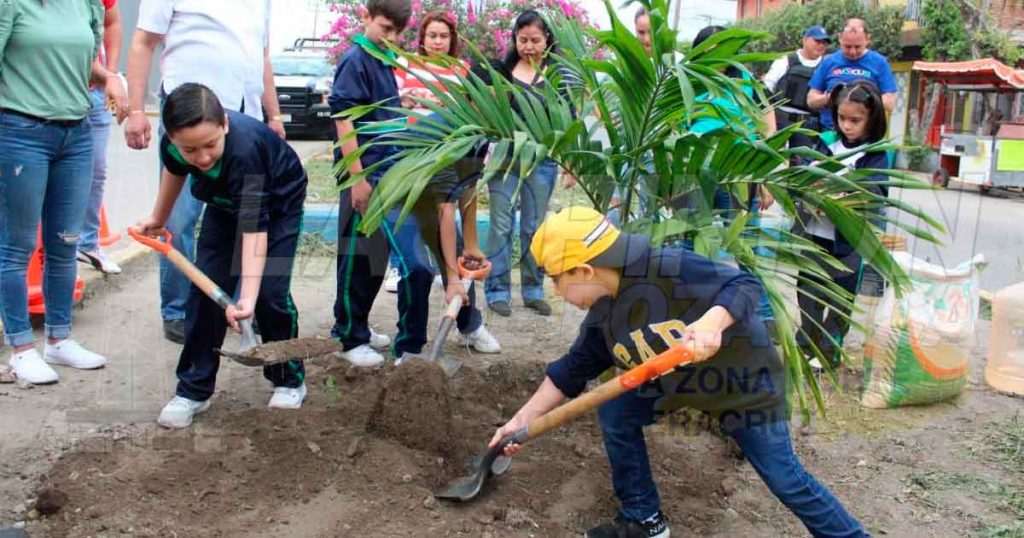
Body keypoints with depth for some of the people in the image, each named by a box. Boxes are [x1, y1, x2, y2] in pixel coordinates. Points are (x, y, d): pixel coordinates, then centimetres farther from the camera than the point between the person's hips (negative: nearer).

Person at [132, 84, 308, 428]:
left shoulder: (245, 149, -43)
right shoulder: (173, 144, -24)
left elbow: (254, 227, -45)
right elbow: (175, 171, 3)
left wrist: (247, 298, -53)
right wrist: (158, 220, 16)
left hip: (278, 203, -5)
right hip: (226, 203, 5)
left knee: (270, 291, -14)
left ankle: (290, 381, 8)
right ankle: (193, 390, 4)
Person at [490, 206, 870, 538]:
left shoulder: (666, 269, -33)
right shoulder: (602, 316, -8)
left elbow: (745, 285, -32)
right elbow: (571, 371, 3)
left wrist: (712, 322, -51)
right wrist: (522, 420, 3)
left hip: (742, 375, -7)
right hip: (677, 380, 7)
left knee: (784, 479, 0)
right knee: (616, 414, 1)